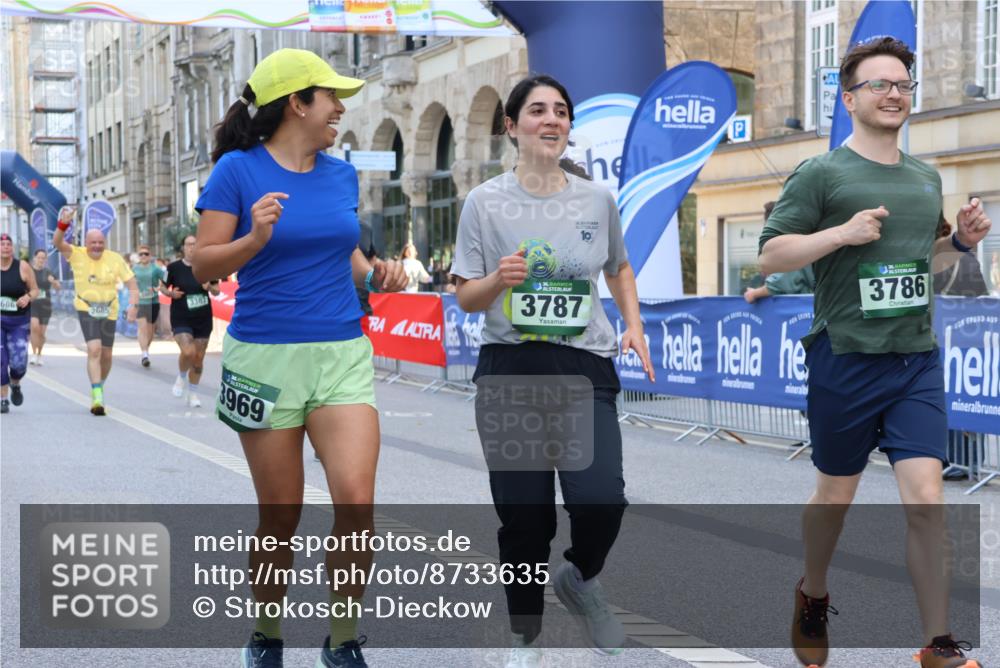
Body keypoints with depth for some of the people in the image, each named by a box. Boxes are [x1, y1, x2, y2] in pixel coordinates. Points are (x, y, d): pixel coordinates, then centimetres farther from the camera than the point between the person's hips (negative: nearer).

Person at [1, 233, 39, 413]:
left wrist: (28, 297, -17)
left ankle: (15, 384, 29)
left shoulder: (23, 267, -5)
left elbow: (35, 290, 2)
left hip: (19, 321, -1)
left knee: (18, 362, -5)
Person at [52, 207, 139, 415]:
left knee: (106, 354, 9)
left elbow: (132, 284, -4)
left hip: (109, 310, 2)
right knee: (94, 349, -19)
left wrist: (133, 306, -19)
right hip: (86, 309, -2)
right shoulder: (77, 255, -6)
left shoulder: (115, 259, -6)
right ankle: (97, 396, -21)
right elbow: (57, 242, -22)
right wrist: (63, 224, -39)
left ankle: (98, 387, 36)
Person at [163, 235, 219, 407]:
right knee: (188, 352, -22)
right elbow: (163, 287, 7)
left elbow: (217, 290, 8)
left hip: (203, 319, 3)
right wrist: (171, 293, -14)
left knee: (198, 358, 7)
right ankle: (181, 377, 12)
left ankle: (193, 394, 25)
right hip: (181, 319, -3)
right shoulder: (174, 267, -5)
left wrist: (210, 287, -14)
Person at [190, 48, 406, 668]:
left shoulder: (341, 174, 10)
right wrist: (255, 238, -22)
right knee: (280, 518, 4)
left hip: (343, 354, 3)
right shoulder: (239, 169, -4)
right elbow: (203, 265, -5)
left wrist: (375, 273, 3)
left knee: (357, 500, -12)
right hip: (266, 357, -3)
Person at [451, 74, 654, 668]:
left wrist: (635, 325, 6)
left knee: (600, 500, -18)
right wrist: (499, 280, -19)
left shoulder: (598, 200, 5)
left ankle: (580, 578, 17)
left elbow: (620, 269, 22)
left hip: (585, 368, 1)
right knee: (523, 516, 2)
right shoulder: (485, 202, 0)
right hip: (511, 370, -1)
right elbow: (466, 298, 2)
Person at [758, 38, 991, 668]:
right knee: (836, 495, 13)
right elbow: (771, 254, -7)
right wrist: (842, 233, -20)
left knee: (926, 499, -7)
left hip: (918, 361, 3)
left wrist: (962, 239, 6)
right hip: (846, 360, -3)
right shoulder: (821, 174, -4)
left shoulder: (926, 178, 13)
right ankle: (813, 597, 39)